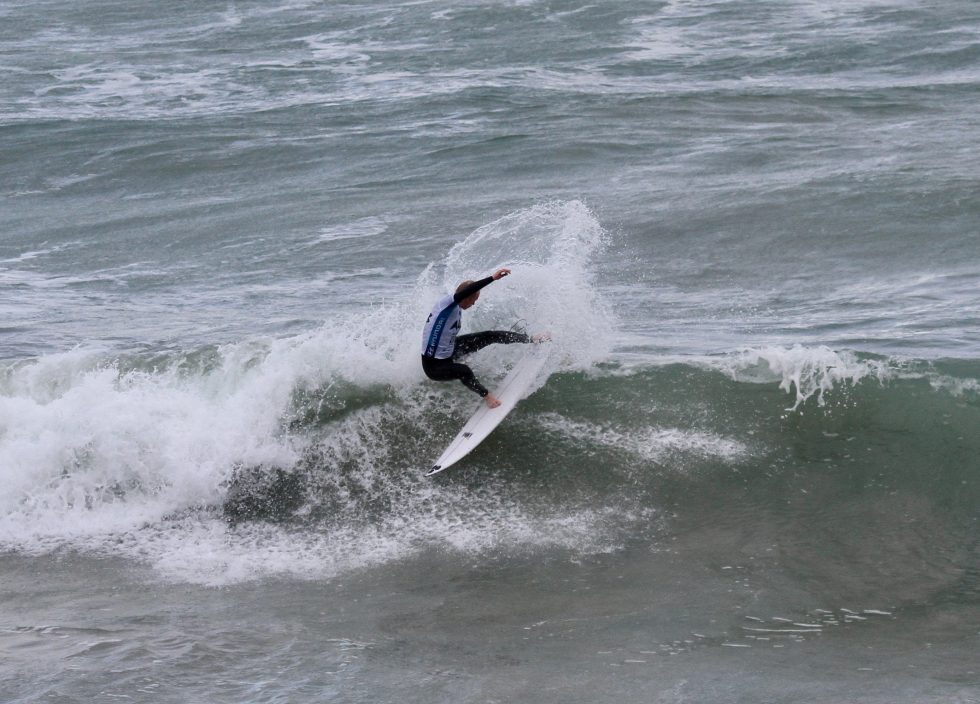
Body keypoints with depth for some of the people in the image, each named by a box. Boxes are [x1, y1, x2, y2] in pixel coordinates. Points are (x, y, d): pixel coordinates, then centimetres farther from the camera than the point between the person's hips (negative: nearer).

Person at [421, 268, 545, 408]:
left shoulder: (457, 310, 1)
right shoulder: (446, 302, -27)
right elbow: (466, 291, -45)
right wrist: (493, 278, -49)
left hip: (450, 351, 9)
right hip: (434, 365, -9)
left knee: (491, 336, 6)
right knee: (464, 371, -38)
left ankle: (530, 339, 19)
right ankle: (487, 395, -14)